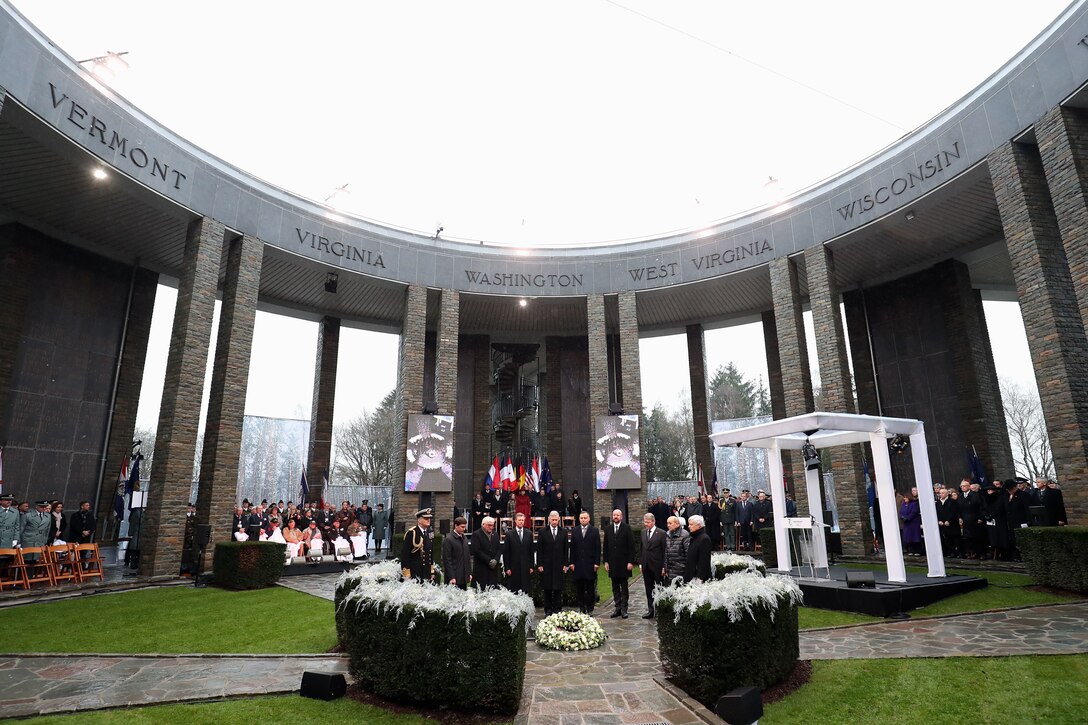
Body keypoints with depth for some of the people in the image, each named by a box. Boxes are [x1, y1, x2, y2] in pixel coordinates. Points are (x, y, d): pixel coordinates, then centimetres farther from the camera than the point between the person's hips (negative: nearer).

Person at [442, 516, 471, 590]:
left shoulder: (464, 539, 14)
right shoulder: (448, 540, -9)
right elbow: (447, 560, -13)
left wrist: (469, 573, 13)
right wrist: (451, 577, -16)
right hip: (454, 578, -7)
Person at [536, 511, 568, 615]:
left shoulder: (563, 532, 7)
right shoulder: (543, 532, 1)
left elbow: (566, 549, 7)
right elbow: (539, 549, 0)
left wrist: (565, 564, 2)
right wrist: (539, 564, -5)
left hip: (559, 565, 1)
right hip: (546, 565, -1)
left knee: (558, 589, 4)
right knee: (547, 589, 5)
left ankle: (557, 609, 12)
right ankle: (548, 610, 13)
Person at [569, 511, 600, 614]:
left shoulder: (594, 531, 2)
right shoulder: (575, 531, 8)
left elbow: (598, 548, -1)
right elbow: (572, 547, 7)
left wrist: (597, 563, -7)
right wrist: (572, 562, 1)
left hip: (590, 564, -2)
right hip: (578, 564, 2)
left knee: (590, 588, 3)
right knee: (580, 588, 6)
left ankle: (590, 608, 12)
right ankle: (582, 608, 15)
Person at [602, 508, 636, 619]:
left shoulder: (627, 528, -3)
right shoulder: (608, 529, 8)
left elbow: (631, 546, -5)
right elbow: (605, 546, 9)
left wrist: (631, 562, -10)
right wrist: (606, 561, 4)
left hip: (624, 563, -3)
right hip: (612, 563, 4)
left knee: (624, 587, 3)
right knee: (615, 587, 8)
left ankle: (624, 609, 9)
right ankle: (618, 608, 15)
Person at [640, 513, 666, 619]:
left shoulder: (661, 533, -10)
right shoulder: (643, 532, 8)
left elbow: (664, 551, -9)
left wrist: (664, 567, -11)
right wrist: (641, 563, 8)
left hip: (657, 566, -5)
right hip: (646, 566, 6)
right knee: (648, 589, 12)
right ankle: (650, 610, 21)